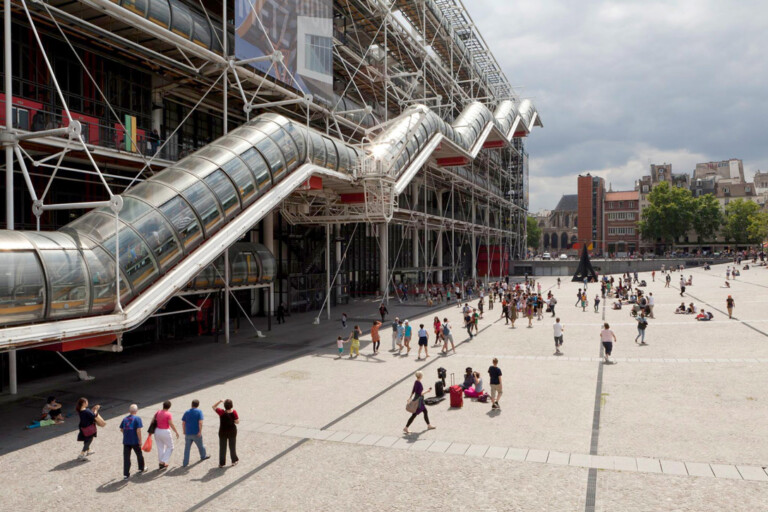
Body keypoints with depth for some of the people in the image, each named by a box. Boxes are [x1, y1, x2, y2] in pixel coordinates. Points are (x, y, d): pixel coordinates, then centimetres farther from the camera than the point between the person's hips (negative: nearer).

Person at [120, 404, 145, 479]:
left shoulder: (125, 419, 5)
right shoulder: (137, 419, -11)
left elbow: (121, 429, 11)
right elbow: (138, 431, -17)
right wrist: (140, 440, -9)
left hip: (126, 441, 4)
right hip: (135, 441, -3)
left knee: (126, 457, 7)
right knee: (139, 455, 18)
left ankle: (126, 474, 7)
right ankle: (141, 468, 34)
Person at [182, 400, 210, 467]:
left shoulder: (187, 412, 4)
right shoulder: (199, 411, -8)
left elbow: (183, 423, 4)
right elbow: (200, 422, -17)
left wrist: (184, 431, 15)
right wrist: (200, 431, -14)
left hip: (188, 433, 3)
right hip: (196, 433, -3)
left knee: (187, 448, 7)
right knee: (200, 445, 19)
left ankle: (185, 463, 5)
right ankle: (203, 456, 39)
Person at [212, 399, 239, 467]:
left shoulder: (222, 412, -22)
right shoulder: (234, 412, -21)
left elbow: (214, 407, -9)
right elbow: (237, 422, -15)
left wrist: (220, 401, -11)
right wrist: (237, 418, 2)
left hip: (223, 432, -1)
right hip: (232, 432, 1)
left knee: (222, 448, 15)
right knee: (232, 446, 19)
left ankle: (222, 463, 23)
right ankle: (234, 461, 30)